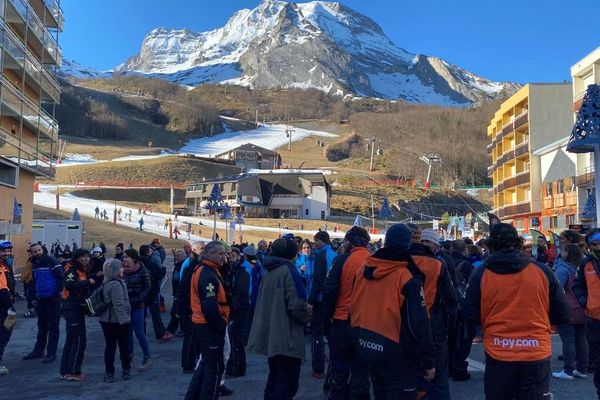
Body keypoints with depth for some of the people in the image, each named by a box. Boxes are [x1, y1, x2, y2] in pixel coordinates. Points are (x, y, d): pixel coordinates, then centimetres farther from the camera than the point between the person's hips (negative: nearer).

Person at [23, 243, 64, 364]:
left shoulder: (52, 262, -13)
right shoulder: (34, 265, 9)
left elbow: (61, 278, -16)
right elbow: (34, 282, 19)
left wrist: (57, 294, -18)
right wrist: (35, 297, 13)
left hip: (53, 299, -7)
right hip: (41, 299, 7)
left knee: (53, 327, 2)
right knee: (41, 327, 16)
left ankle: (51, 353, 8)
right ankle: (38, 351, 26)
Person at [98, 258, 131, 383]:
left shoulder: (106, 283, 9)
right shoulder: (116, 285, -21)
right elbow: (118, 305, -24)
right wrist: (124, 320, -21)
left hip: (106, 320, 8)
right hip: (117, 321, -8)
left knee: (110, 345, 10)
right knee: (123, 345, 8)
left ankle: (109, 373, 13)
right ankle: (126, 370, 19)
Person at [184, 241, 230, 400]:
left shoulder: (202, 270, 11)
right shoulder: (208, 275, -21)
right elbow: (210, 307, -28)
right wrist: (221, 325, -16)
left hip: (201, 324, 10)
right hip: (210, 327, -10)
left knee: (206, 363, 22)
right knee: (214, 367, 3)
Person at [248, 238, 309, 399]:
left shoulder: (269, 272, 10)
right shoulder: (289, 271, -14)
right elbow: (297, 305, -21)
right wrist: (305, 318, -2)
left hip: (271, 335, 8)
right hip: (287, 338, -8)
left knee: (275, 378, 19)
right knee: (288, 383, -1)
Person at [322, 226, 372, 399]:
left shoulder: (342, 260, -11)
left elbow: (329, 291, -12)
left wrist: (327, 315, 0)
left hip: (342, 322, -2)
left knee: (339, 369, 11)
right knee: (361, 370, 12)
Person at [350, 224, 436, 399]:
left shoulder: (364, 269, 0)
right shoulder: (407, 276, -18)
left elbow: (354, 307, 9)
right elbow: (419, 323, -18)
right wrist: (428, 361, -11)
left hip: (368, 348, 6)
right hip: (397, 353, -6)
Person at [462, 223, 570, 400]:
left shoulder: (480, 274, -7)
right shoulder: (543, 271, -5)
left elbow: (470, 316, -3)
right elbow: (562, 316, 0)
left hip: (497, 355, 0)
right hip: (537, 354, 0)